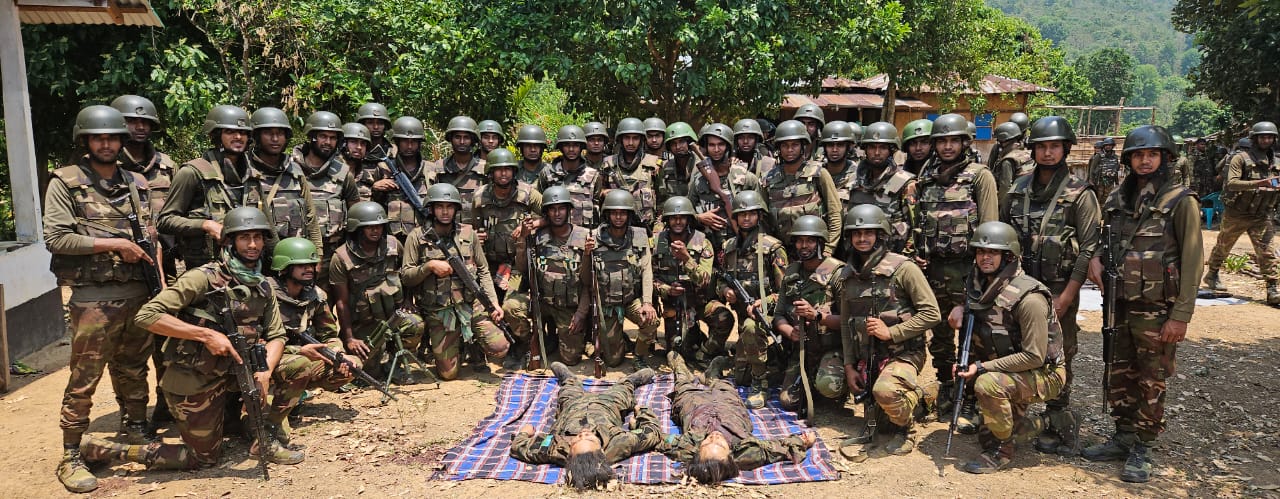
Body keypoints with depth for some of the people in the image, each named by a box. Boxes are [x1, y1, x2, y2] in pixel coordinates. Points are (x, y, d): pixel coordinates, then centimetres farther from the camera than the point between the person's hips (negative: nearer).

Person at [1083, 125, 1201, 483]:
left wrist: (1181, 315, -14)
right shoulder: (1117, 199, 7)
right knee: (1119, 376, 13)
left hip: (1156, 311, -5)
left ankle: (1142, 450, 16)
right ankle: (1123, 437, 28)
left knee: (1151, 383, 4)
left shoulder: (1180, 202, -8)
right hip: (1118, 305, 5)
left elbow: (1192, 262, -10)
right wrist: (1095, 257, -4)